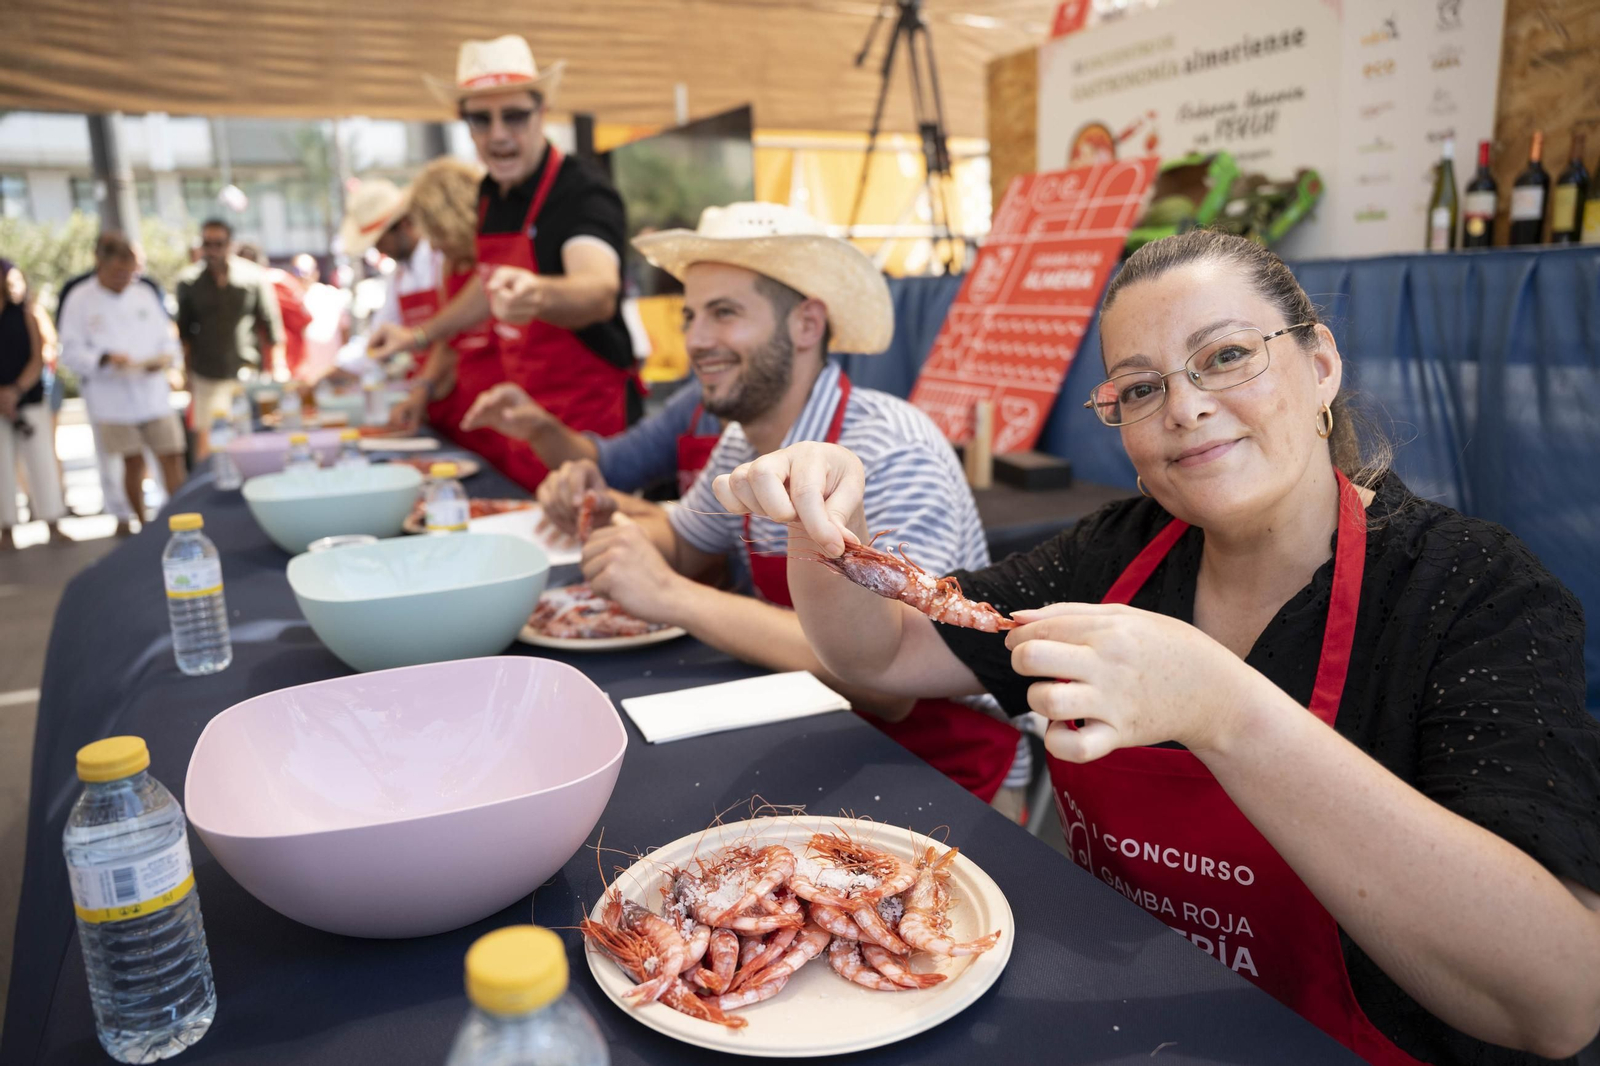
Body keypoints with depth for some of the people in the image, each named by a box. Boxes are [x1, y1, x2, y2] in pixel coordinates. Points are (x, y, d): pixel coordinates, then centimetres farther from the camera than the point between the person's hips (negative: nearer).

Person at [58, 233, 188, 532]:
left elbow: (166, 338, 11)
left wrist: (165, 357, -11)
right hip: (113, 398, -2)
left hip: (154, 393, 2)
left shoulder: (144, 295, 9)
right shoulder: (80, 300, -1)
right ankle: (142, 523, 18)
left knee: (172, 458, -1)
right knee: (133, 463, 5)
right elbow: (71, 352, -4)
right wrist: (105, 359, -21)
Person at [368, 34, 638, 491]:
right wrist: (420, 336, 26)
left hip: (587, 416, -7)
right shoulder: (492, 193, 6)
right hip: (524, 413, 7)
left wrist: (538, 295, -58)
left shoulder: (583, 191, -18)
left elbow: (599, 291, -38)